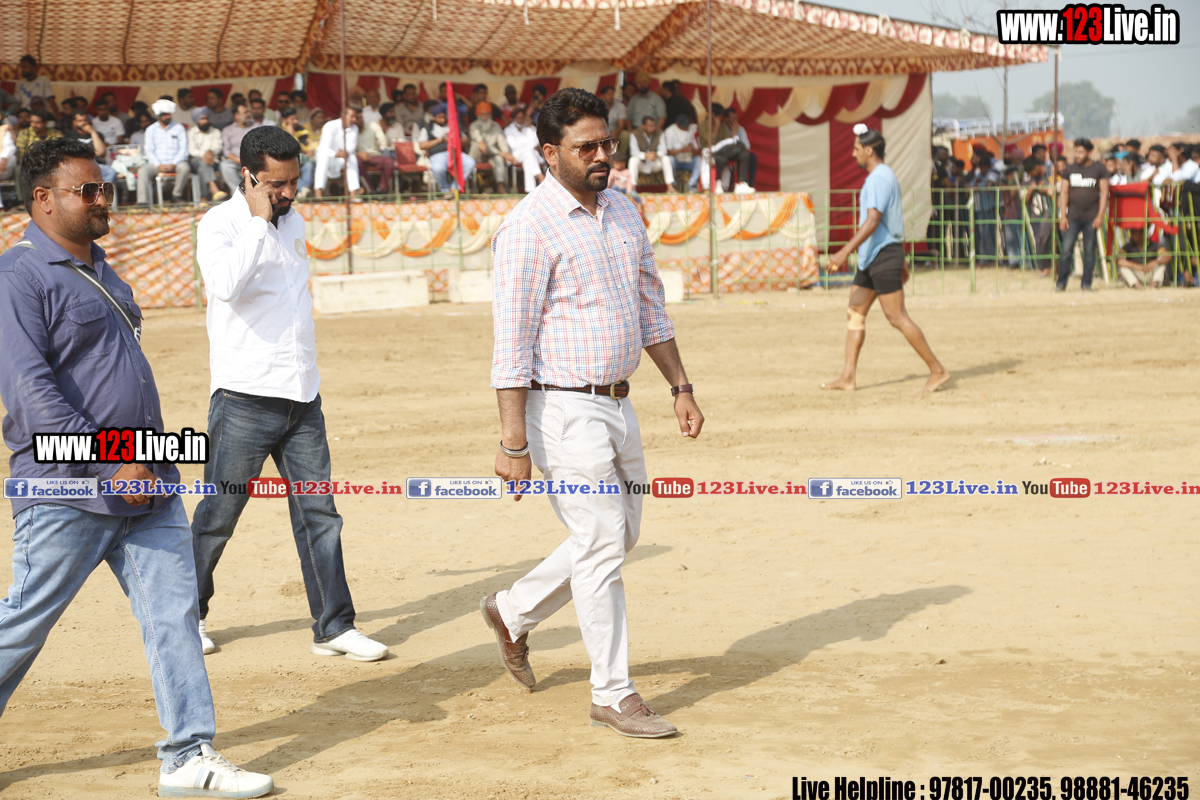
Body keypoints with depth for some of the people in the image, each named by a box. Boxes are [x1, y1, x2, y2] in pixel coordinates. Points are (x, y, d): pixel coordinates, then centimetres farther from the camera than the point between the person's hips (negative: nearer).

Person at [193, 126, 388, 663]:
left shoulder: (292, 221, 14)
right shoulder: (220, 225, -9)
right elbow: (226, 286, -29)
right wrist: (258, 222, -22)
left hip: (302, 397, 6)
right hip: (245, 398, -6)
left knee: (319, 515, 3)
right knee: (218, 515, 4)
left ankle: (333, 627, 6)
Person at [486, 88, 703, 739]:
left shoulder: (622, 210, 10)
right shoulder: (530, 227, -15)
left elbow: (649, 305, 19)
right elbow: (512, 339, -17)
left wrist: (680, 385, 15)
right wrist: (513, 441, -21)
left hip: (617, 403, 8)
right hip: (564, 409, -8)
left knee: (620, 533, 17)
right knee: (601, 543, -5)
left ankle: (514, 613, 34)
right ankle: (613, 695, 6)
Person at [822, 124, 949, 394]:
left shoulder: (879, 178, -15)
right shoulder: (883, 176, 17)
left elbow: (872, 221, -26)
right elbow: (894, 220, 23)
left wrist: (845, 252, -31)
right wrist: (901, 260, 27)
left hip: (883, 255, -10)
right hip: (871, 258, 10)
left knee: (897, 318, -9)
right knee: (855, 313, 8)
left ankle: (937, 371, -4)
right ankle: (848, 377, 8)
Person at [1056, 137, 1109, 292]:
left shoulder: (1099, 169, 3)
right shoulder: (1069, 170, 9)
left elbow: (1104, 193, 1)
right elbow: (1064, 193, 9)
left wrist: (1100, 216, -6)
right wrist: (1062, 216, 1)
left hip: (1091, 217, -1)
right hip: (1072, 217, 1)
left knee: (1090, 250, 2)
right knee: (1066, 249, -6)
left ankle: (1086, 283, 9)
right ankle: (1061, 283, -1)